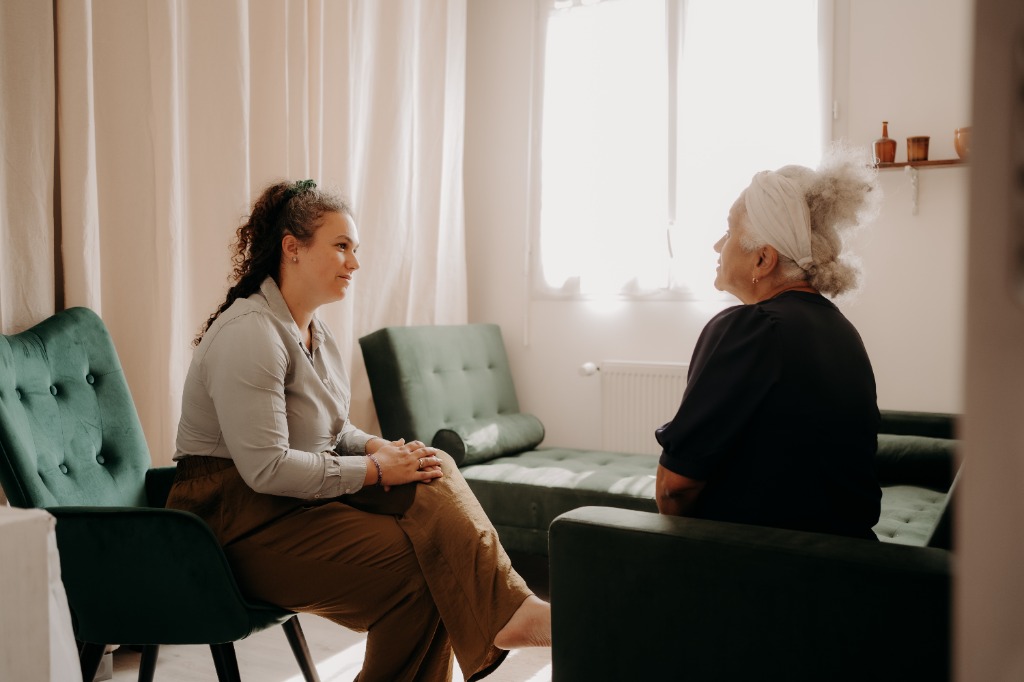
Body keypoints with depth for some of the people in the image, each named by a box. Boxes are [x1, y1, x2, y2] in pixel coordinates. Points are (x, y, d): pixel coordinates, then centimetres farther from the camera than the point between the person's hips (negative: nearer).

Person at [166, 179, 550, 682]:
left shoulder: (313, 330, 11)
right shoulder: (250, 333, -20)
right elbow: (266, 468, -26)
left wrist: (378, 447, -3)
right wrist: (375, 469, -19)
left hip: (298, 499, 8)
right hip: (239, 519, -8)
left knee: (431, 478, -15)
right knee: (417, 564, -23)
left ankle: (506, 612, -21)